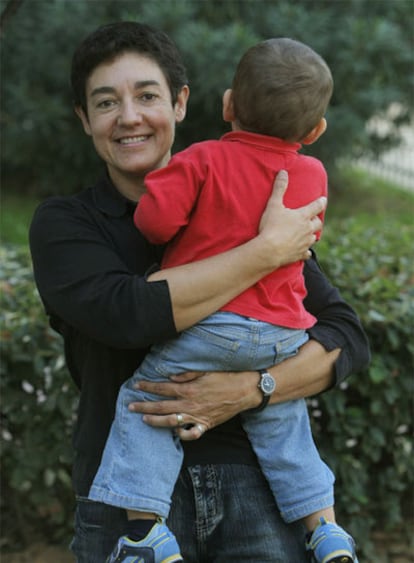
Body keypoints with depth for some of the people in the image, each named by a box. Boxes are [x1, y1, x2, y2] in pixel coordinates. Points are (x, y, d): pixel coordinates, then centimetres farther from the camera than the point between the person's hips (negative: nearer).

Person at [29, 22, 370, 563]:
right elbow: (125, 313, -17)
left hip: (252, 479, 1)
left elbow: (348, 338, 3)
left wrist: (248, 390, -13)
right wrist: (267, 250, -14)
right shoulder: (62, 224, 4)